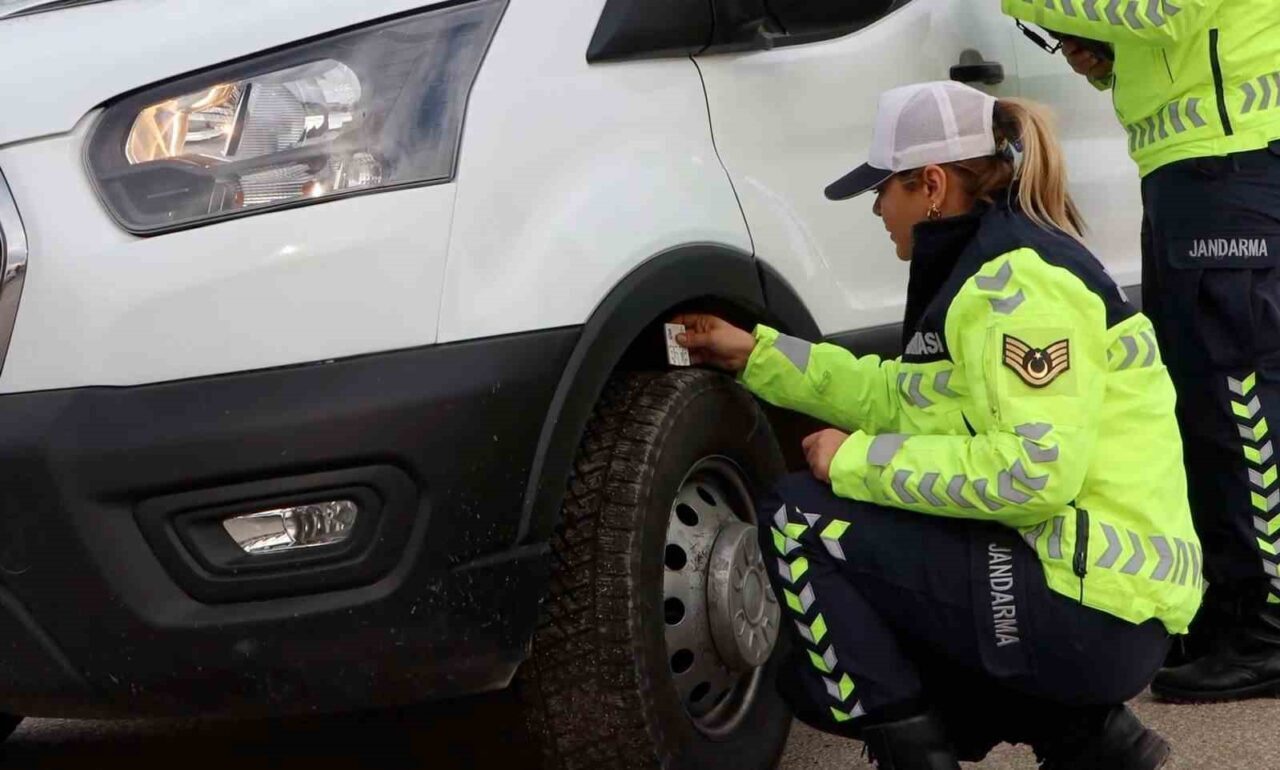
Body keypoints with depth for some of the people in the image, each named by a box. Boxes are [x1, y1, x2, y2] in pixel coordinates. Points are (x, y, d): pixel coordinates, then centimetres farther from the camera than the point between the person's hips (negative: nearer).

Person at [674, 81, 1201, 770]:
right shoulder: (989, 264, 15)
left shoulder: (1021, 278, -16)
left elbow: (1037, 470, -26)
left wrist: (860, 461, -16)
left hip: (1094, 613, -10)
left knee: (799, 520, -9)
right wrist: (754, 354, 23)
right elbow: (905, 398, 22)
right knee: (821, 680, 16)